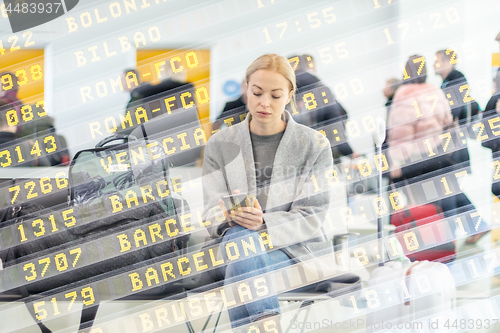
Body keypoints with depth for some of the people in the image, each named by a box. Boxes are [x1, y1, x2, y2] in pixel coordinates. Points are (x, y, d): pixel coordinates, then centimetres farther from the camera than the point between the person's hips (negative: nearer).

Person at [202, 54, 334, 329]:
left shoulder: (314, 145, 4)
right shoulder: (220, 144, 9)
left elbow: (311, 217, -2)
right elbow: (211, 210, 4)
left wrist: (264, 222, -21)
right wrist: (231, 214, -22)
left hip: (296, 247, -2)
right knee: (240, 236, -36)